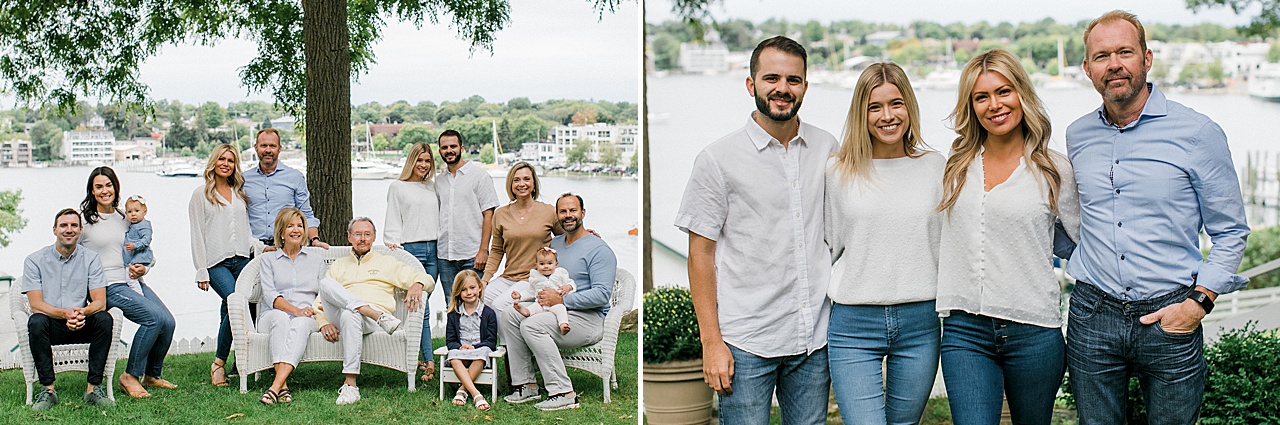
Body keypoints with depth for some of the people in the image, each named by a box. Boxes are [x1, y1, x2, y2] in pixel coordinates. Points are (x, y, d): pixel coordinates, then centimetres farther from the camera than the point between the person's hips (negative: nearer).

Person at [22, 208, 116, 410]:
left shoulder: (91, 258, 3)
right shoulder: (35, 260, -1)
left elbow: (100, 302, -6)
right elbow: (36, 305, -10)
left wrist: (82, 313, -30)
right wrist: (65, 314, -29)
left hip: (83, 326, 1)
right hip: (51, 326, -1)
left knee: (104, 319, -28)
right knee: (36, 321, -33)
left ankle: (93, 388, -25)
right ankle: (47, 389, -27)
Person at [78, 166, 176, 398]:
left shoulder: (124, 219, 16)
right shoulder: (84, 220, 1)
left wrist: (143, 269, 1)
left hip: (134, 282, 6)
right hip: (108, 287, -6)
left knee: (168, 322, -15)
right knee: (154, 317, -26)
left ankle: (152, 375, 8)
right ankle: (130, 376, -11)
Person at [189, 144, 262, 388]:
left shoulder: (239, 194, 20)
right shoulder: (202, 194, 7)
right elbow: (197, 235, 3)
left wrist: (260, 247, 4)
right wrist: (201, 271, -4)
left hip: (242, 259, 5)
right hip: (217, 262, -5)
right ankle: (219, 363, -11)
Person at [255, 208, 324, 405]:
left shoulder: (316, 260, 23)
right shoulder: (269, 259, 16)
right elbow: (269, 294, 0)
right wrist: (295, 310, -19)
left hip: (306, 318, 0)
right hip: (272, 317, 0)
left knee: (301, 323, -37)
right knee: (281, 318, -38)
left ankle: (276, 387, -52)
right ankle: (283, 387, -48)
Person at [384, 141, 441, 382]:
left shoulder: (432, 189, 18)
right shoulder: (398, 188, 7)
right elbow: (393, 222, 3)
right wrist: (392, 246, -9)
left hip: (433, 251, 4)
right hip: (410, 250, -4)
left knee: (420, 305, 3)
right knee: (420, 308, -11)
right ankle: (429, 362, -14)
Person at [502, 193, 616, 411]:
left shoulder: (598, 249, -10)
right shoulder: (555, 244, 15)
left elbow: (603, 294, -20)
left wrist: (562, 300, -22)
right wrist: (543, 294, 6)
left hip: (588, 319, -8)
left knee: (532, 325, -28)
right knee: (510, 316, -7)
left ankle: (563, 393, -27)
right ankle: (525, 384, -5)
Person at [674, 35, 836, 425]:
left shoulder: (827, 149, 8)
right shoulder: (718, 159, -4)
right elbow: (700, 254, -3)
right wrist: (712, 342, -8)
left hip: (815, 338, 4)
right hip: (746, 344, -3)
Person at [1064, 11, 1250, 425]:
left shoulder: (1198, 133, -4)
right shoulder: (1077, 135, 7)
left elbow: (1230, 231, 1)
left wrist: (1198, 303, -9)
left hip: (1169, 318, -3)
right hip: (1092, 316, 3)